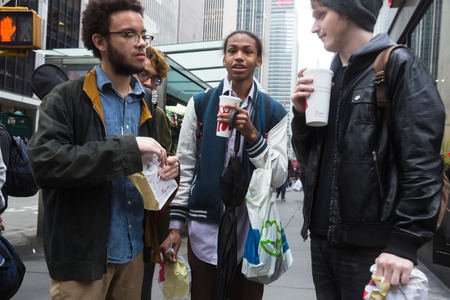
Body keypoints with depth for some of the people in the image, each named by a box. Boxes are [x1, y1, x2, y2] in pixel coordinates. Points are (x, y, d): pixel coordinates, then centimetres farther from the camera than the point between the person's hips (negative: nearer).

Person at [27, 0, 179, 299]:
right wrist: (127, 146, -25)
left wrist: (166, 167, -5)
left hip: (133, 251, 6)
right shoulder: (67, 98, -8)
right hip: (82, 254, -5)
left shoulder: (144, 106, 10)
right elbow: (44, 160, -23)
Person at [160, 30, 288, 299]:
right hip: (205, 230, 0)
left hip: (251, 232, 1)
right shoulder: (200, 104, 2)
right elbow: (184, 167, 3)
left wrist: (251, 135, -18)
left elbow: (278, 177, -3)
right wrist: (175, 225, -1)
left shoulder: (275, 112, 2)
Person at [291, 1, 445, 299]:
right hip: (323, 238, 7)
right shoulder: (330, 77, 14)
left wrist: (406, 242, -19)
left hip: (372, 246, -6)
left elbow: (423, 163, -14)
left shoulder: (397, 65, -6)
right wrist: (301, 114, -1)